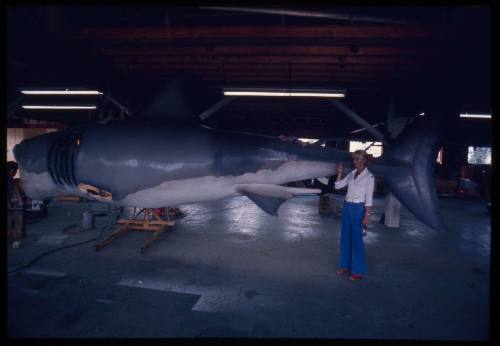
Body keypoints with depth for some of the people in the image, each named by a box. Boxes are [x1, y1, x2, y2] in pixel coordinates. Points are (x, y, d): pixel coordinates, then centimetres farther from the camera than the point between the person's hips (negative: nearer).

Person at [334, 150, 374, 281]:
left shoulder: (369, 176, -8)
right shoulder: (352, 174, 10)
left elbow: (369, 198, -11)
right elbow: (337, 186, 12)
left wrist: (367, 215, -14)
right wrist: (340, 172, 3)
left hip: (358, 208, -7)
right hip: (347, 207, 7)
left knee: (356, 239, -1)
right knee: (345, 237, 10)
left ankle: (358, 270, 11)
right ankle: (345, 266, 23)